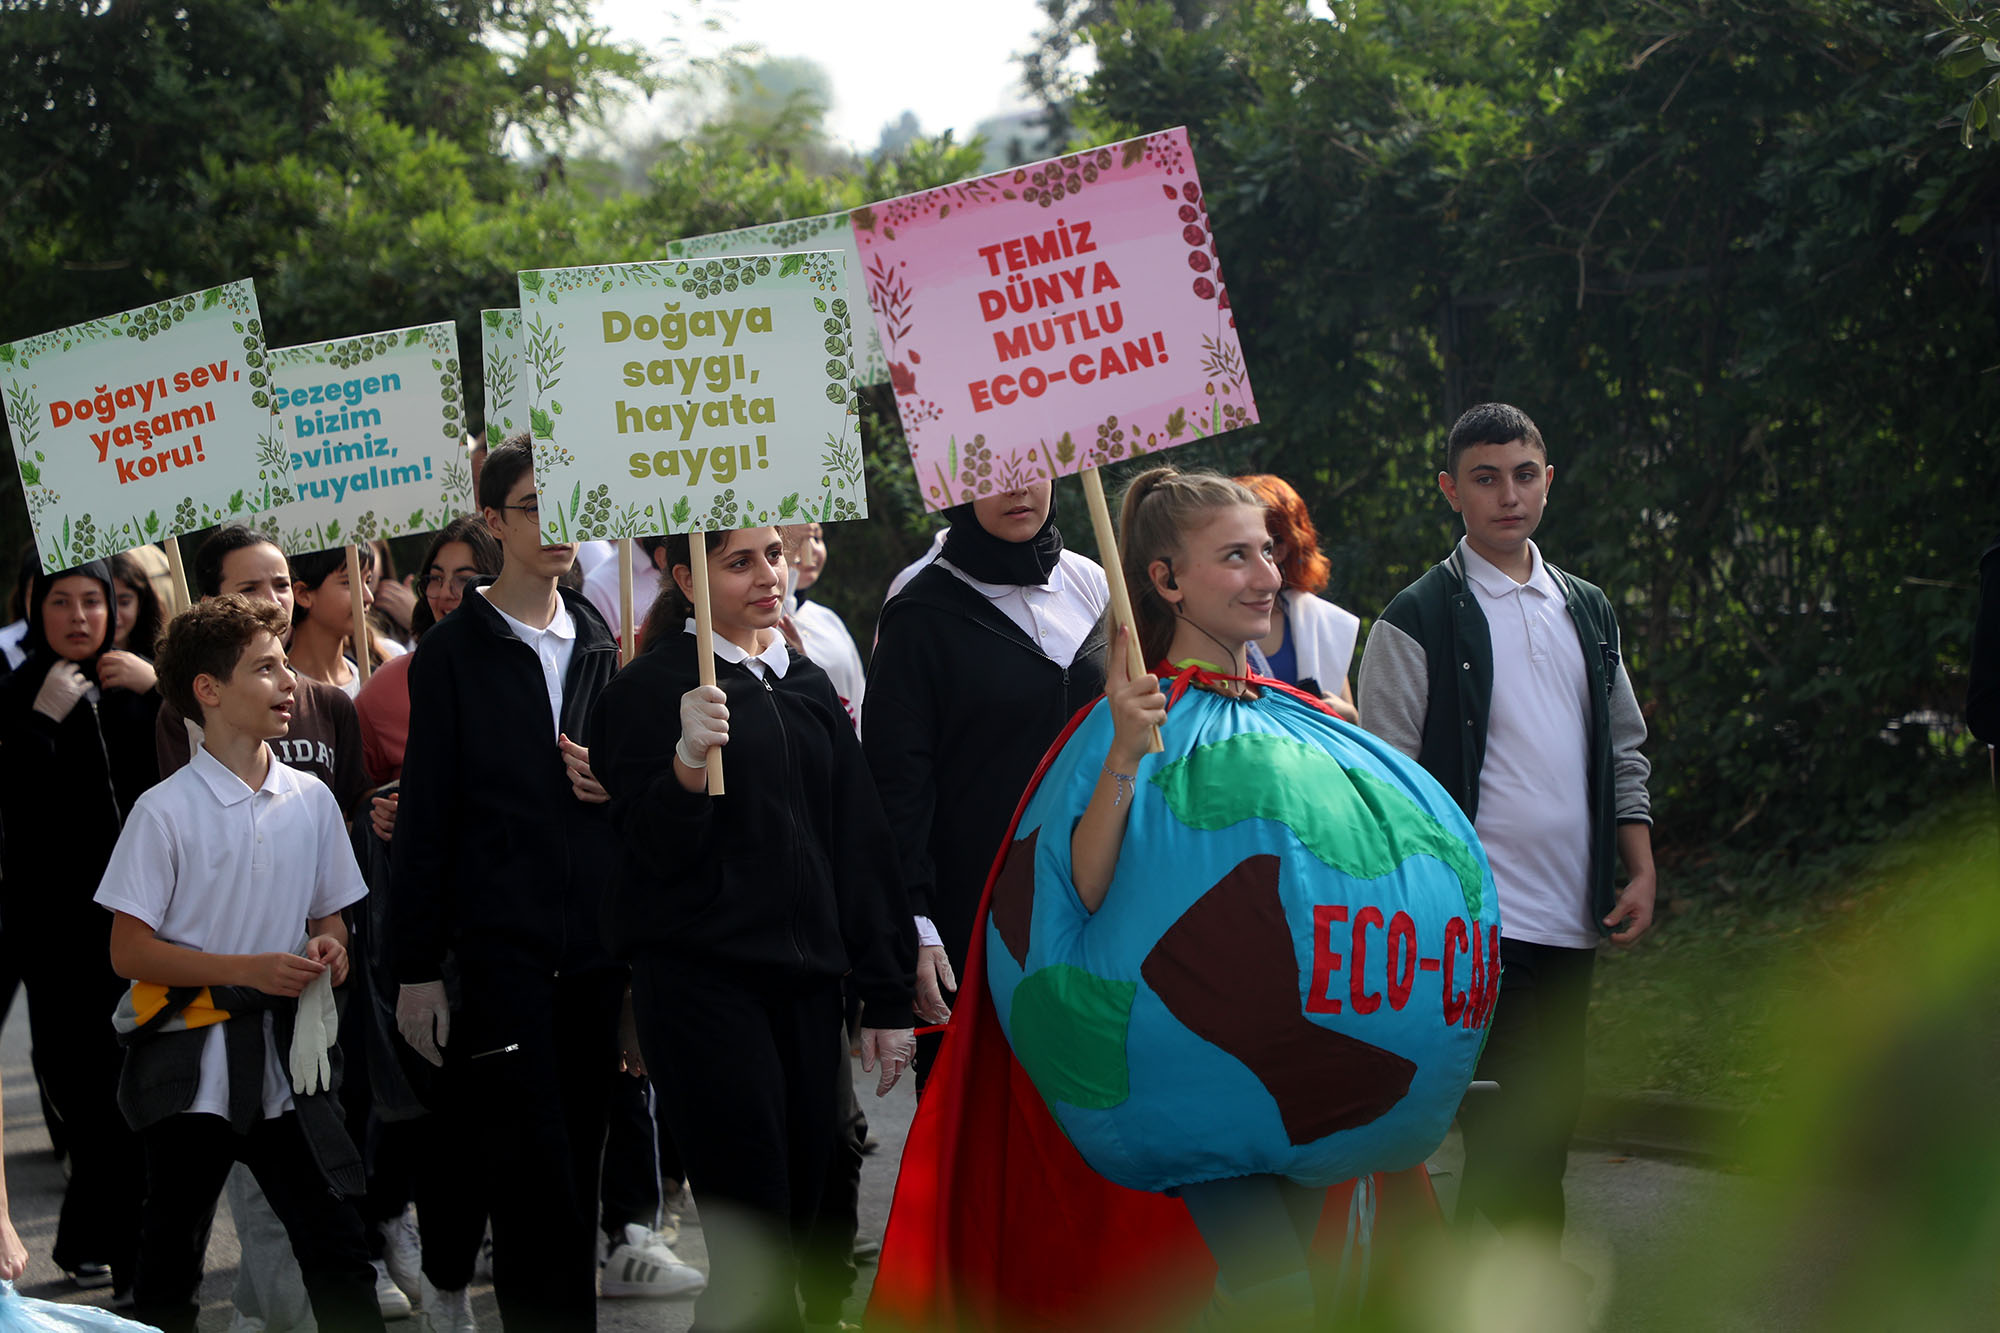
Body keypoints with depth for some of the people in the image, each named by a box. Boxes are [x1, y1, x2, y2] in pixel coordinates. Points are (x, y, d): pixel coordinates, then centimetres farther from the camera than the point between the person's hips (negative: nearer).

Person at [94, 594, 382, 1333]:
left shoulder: (311, 800, 5)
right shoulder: (165, 812, -9)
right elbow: (129, 951, -9)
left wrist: (328, 947, -6)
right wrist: (250, 969, -16)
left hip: (284, 1057, 4)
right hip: (188, 1066, -3)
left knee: (338, 1251, 0)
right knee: (170, 1265, 6)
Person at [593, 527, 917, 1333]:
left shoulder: (809, 687, 15)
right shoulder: (648, 690, -3)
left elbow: (861, 843, 16)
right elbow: (659, 848, -10)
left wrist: (887, 997, 12)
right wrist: (689, 760, -29)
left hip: (805, 982, 6)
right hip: (702, 985, -6)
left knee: (800, 1222, 7)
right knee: (757, 1259, -11)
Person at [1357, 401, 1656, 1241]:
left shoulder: (1588, 612, 15)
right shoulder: (1417, 621, -5)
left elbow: (1624, 752, 20)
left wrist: (1640, 871, 9)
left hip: (1572, 918, 7)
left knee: (1554, 1111, 10)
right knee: (1508, 1125, -11)